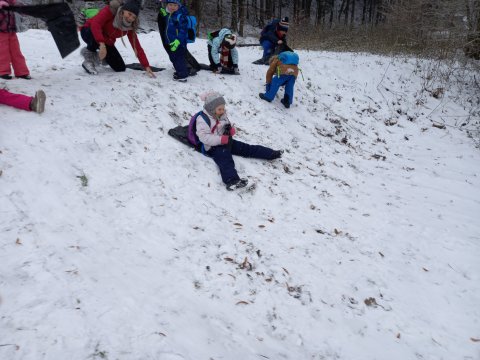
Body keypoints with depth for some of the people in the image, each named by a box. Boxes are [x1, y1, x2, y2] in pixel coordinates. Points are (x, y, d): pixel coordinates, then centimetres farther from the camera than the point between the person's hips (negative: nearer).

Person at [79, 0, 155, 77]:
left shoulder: (130, 27, -15)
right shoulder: (110, 11, -28)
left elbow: (137, 47, -16)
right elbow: (95, 24, -41)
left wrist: (146, 66, -24)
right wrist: (101, 44, -53)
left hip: (107, 42, 5)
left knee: (120, 68, -3)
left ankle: (97, 57, 21)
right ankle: (89, 54, -12)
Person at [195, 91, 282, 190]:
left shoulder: (222, 115, 12)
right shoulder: (202, 119, -12)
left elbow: (229, 128, 24)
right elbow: (204, 137, -21)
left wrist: (231, 130, -3)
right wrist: (221, 139, -27)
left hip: (227, 141, 8)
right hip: (213, 147, -8)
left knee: (246, 149, 1)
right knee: (225, 161, -34)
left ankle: (271, 154, 1)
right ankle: (232, 180, -60)